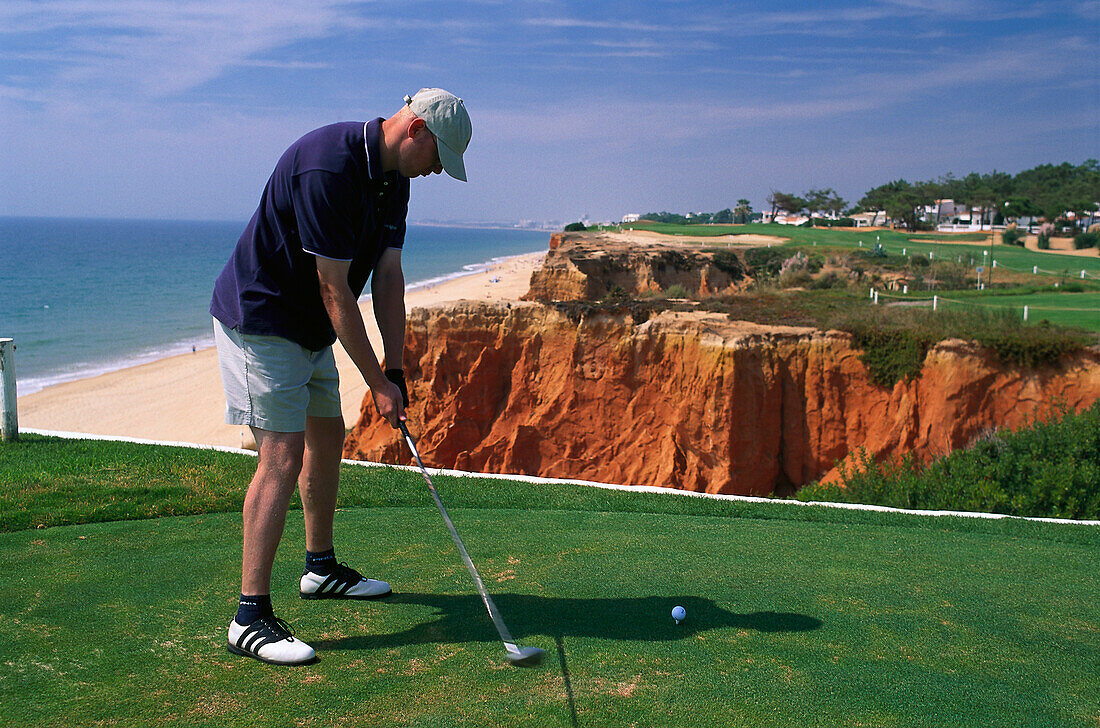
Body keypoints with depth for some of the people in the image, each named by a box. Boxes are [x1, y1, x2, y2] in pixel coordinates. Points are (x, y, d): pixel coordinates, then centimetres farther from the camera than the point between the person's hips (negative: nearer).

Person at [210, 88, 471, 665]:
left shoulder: (393, 178, 3)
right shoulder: (328, 167, -28)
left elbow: (388, 277, 3)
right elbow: (335, 291, -26)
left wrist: (395, 371, -2)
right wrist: (377, 381, -21)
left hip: (311, 330, 10)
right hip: (259, 320, -10)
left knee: (327, 439, 16)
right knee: (282, 457, -14)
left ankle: (321, 568, 34)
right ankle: (250, 617, -6)